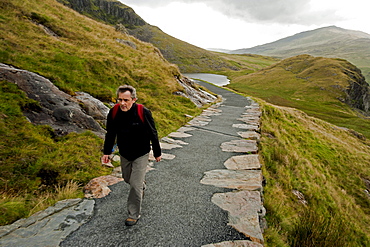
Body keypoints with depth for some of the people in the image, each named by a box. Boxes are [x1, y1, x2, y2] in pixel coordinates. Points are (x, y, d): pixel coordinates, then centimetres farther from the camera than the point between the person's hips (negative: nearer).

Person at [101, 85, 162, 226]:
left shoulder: (143, 113, -24)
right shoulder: (114, 112, -12)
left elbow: (153, 134, -12)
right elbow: (110, 134, 3)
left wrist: (157, 153, -4)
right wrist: (107, 152, 4)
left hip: (141, 154, -5)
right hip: (124, 154, 5)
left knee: (136, 185, -2)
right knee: (127, 178, 24)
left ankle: (134, 214, 18)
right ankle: (142, 186, 58)